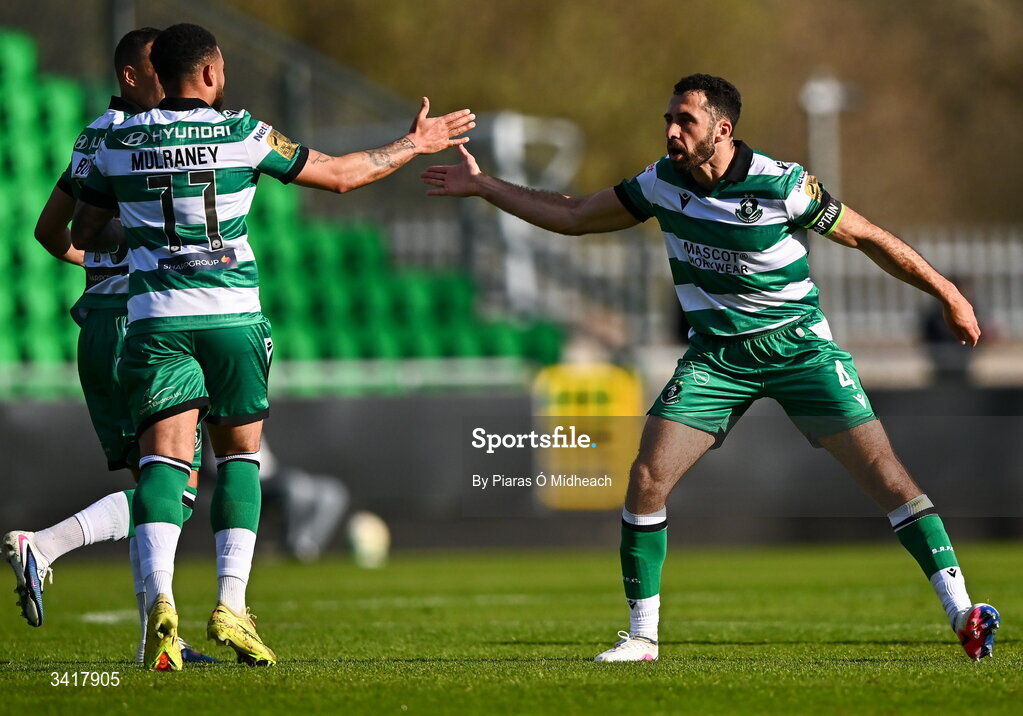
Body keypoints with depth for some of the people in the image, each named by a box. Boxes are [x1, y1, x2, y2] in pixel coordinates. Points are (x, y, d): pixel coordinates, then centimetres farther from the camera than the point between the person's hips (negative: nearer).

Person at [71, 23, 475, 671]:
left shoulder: (120, 143, 5)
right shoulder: (241, 133, 0)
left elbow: (83, 235, 14)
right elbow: (341, 175, 8)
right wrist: (414, 144, 21)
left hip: (157, 319, 1)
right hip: (233, 317, -1)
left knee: (164, 459, -4)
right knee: (240, 454, 12)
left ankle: (159, 599, -26)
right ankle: (231, 605, 2)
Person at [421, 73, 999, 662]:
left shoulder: (781, 184, -16)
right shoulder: (662, 183, -2)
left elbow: (868, 238, -6)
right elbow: (574, 217, 10)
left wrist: (948, 295, -2)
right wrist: (482, 187, 9)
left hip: (798, 344, -4)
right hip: (715, 355, 4)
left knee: (881, 469, -15)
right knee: (646, 479, -10)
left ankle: (961, 612, -11)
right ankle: (642, 636, 3)